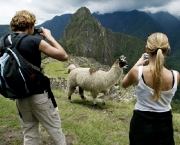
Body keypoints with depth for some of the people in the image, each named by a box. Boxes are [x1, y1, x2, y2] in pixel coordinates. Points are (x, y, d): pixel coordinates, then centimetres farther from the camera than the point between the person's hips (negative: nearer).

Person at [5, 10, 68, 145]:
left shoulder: (5, 42, 1)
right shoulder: (35, 41, -15)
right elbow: (64, 56, -12)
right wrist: (49, 37, -2)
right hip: (40, 93, -6)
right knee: (55, 131, 10)